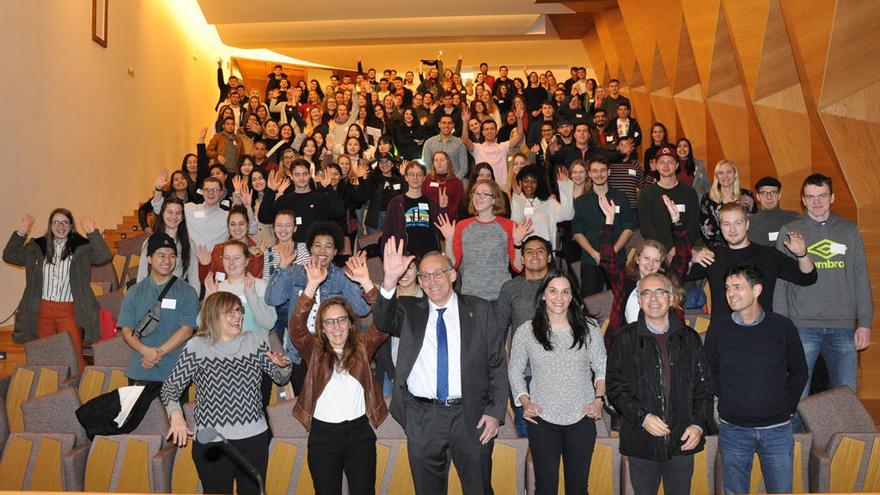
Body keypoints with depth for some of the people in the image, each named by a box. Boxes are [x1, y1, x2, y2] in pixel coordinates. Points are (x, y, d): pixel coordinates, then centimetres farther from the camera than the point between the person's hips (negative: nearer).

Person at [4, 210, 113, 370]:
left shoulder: (82, 248, -2)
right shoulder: (37, 247, 10)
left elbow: (105, 256, -16)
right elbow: (9, 256, 13)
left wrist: (93, 233, -25)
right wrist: (20, 233, 0)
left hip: (69, 311, -4)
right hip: (42, 310, 4)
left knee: (75, 357, -9)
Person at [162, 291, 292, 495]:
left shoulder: (256, 340, 5)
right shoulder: (197, 347, -6)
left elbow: (280, 377, 13)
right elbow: (170, 386, -2)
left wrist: (283, 365, -10)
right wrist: (176, 414, -20)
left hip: (254, 439, 3)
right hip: (211, 441, -3)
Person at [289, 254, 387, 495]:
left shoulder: (362, 347, 2)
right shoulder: (314, 350, 0)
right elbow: (296, 326, -16)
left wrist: (366, 283, -23)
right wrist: (312, 286, -26)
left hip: (359, 432, 0)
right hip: (323, 435, 0)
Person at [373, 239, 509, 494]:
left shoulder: (479, 310, 3)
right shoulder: (410, 311, 5)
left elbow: (498, 364, 3)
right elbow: (383, 322, -16)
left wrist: (495, 412, -5)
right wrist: (390, 280, -31)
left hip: (471, 416, 0)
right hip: (422, 418, 1)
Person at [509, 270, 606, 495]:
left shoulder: (588, 328, 1)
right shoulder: (525, 332, -2)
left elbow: (602, 369, 8)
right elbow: (514, 371, 8)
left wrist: (599, 399, -4)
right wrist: (525, 401, -3)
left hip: (582, 418, 1)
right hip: (542, 419, -1)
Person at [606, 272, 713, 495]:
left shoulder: (689, 338, 6)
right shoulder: (626, 339, -1)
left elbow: (704, 386, 7)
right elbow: (615, 387, -4)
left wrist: (699, 424, -6)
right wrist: (642, 417, -16)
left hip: (683, 442, 2)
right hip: (642, 443, -2)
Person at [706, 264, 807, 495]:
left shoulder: (783, 327, -4)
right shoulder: (718, 328, -4)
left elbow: (799, 371, 8)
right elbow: (710, 372, 8)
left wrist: (788, 405, 2)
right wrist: (727, 401, 1)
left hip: (777, 429, 0)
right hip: (733, 430, 0)